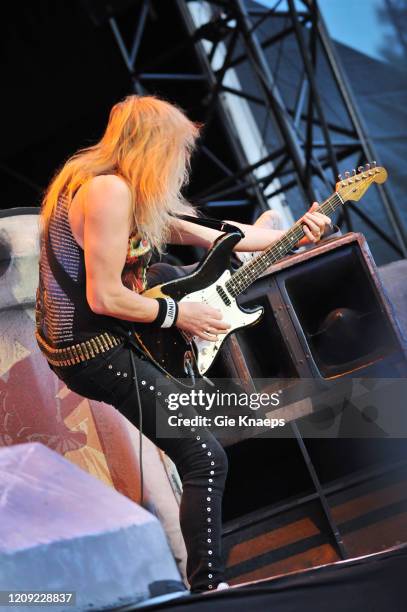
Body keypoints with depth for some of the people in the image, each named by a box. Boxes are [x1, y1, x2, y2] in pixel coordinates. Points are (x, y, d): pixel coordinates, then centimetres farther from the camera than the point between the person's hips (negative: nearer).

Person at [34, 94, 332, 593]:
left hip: (69, 338, 11)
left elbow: (212, 236, 15)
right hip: (95, 351, -11)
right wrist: (179, 315, -10)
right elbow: (105, 299, -24)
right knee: (205, 458, -13)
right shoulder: (111, 191, -19)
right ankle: (208, 587, -7)